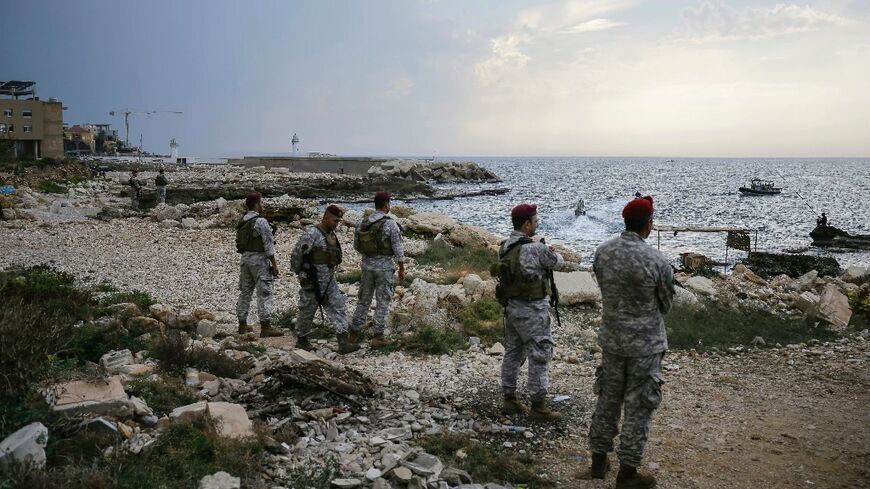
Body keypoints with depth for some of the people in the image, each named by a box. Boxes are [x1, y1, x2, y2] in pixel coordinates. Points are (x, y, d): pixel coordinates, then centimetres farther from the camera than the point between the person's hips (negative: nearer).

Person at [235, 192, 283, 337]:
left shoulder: (241, 222, 9)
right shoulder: (261, 222, -15)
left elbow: (239, 243, 14)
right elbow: (268, 245, -16)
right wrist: (274, 265, -11)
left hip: (245, 258, 8)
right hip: (259, 259, -8)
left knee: (245, 292, 13)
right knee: (265, 293, -4)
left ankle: (242, 325, 18)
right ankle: (265, 327, -5)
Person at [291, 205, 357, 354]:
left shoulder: (332, 235, 11)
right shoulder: (312, 234, -15)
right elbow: (296, 255, -14)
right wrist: (301, 275, -8)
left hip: (329, 280, 8)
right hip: (313, 281, -8)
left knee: (339, 307, -1)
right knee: (308, 310, 6)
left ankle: (343, 343, -4)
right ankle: (301, 340, 24)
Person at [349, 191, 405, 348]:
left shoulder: (363, 222, -1)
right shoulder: (390, 224, -16)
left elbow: (356, 245, 10)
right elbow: (398, 249, -13)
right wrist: (402, 269, -3)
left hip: (367, 265, 5)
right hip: (385, 267, -5)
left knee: (363, 300, 16)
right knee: (383, 302, 6)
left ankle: (354, 333, 19)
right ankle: (377, 336, 7)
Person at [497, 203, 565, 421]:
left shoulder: (505, 247, 4)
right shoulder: (535, 249, -21)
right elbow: (558, 262, -7)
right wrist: (551, 252, 15)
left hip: (511, 306, 8)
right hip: (532, 310, -8)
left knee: (513, 353, 16)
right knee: (540, 356, 1)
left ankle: (509, 399, 24)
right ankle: (538, 405, 6)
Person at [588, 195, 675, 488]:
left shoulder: (602, 253, -6)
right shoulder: (656, 261, -20)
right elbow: (666, 305, -5)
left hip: (611, 340, 5)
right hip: (645, 343, -5)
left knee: (608, 400, 18)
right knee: (638, 407, 7)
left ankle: (599, 460, 30)